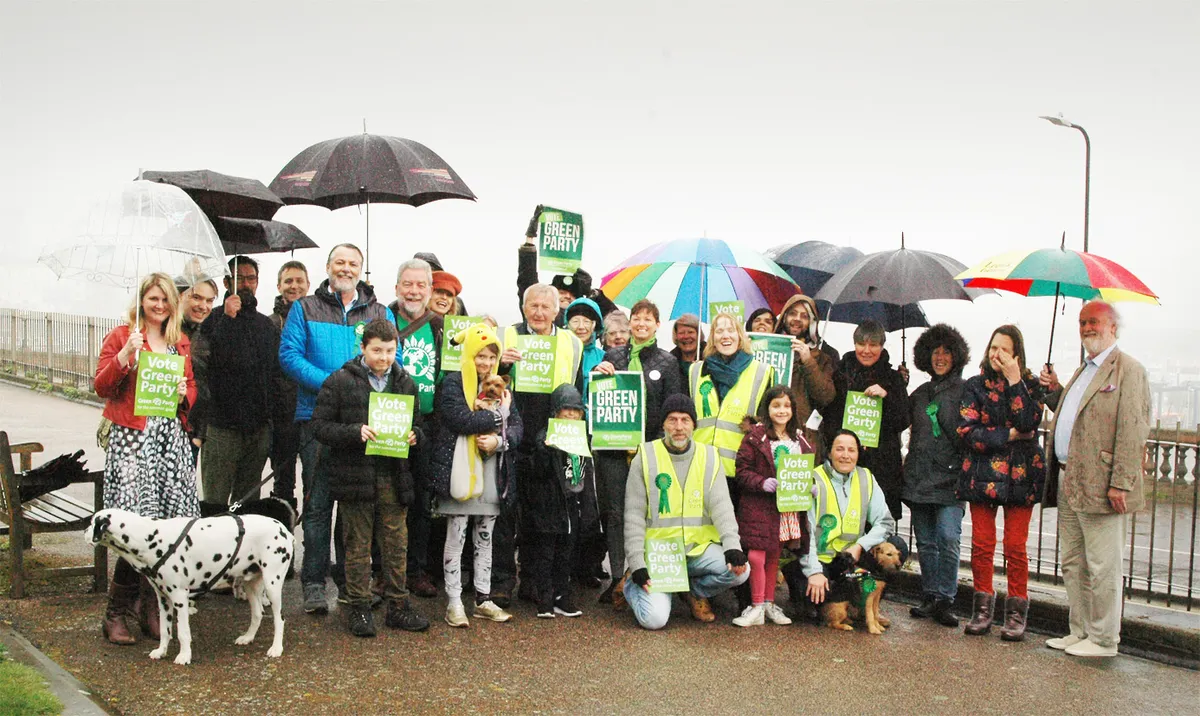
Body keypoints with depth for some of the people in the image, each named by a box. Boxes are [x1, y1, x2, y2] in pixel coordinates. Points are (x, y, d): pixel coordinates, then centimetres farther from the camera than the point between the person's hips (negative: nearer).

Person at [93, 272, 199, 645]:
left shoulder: (181, 343, 18)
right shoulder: (120, 337, 4)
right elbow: (102, 387, -2)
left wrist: (185, 393, 1)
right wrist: (124, 355, -16)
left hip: (171, 438, 5)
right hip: (133, 436, -4)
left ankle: (150, 607, 11)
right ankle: (116, 613, 0)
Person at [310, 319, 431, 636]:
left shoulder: (405, 383, 10)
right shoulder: (340, 381, -2)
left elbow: (417, 424, 19)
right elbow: (320, 425, -5)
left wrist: (414, 435, -4)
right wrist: (356, 432, -19)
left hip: (393, 476, 3)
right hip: (355, 476, -3)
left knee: (396, 544, 8)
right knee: (358, 545, 5)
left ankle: (398, 605, 20)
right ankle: (359, 607, 16)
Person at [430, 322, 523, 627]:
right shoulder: (453, 383, -5)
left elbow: (517, 426, 6)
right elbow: (460, 419, -21)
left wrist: (500, 441, -14)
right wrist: (498, 416, -12)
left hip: (492, 474, 6)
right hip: (460, 472, -5)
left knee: (485, 538, 12)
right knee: (456, 538, 2)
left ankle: (484, 599, 20)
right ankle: (454, 603, 8)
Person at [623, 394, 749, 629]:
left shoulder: (709, 456, 3)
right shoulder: (646, 456, -4)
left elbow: (721, 506, -5)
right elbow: (634, 515, -5)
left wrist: (732, 546, -21)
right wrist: (637, 564, -12)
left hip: (700, 548, 3)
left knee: (740, 571, -22)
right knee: (654, 619, -19)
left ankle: (695, 590, 8)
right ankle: (634, 585, 16)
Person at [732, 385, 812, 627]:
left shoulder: (801, 440, 11)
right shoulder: (755, 436, -6)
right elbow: (742, 471, -8)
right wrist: (762, 483, -21)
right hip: (758, 506, -5)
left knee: (775, 556, 13)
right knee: (756, 555, -8)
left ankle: (769, 604, 24)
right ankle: (757, 607, 4)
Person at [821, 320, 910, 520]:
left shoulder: (893, 379, 11)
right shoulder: (840, 374, 10)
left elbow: (903, 422, 4)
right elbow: (827, 416, 11)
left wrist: (886, 397, -10)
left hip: (882, 463, 0)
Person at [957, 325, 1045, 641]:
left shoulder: (1029, 385, 5)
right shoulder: (974, 386, 6)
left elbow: (1029, 422, -14)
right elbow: (967, 431, -6)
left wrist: (1014, 380, -14)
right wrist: (1010, 435, -10)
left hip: (1020, 475, -1)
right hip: (982, 473, 1)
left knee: (1015, 547, -1)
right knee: (982, 545, 1)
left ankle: (1016, 613, 9)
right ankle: (983, 609, 13)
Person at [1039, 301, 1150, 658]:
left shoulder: (1128, 370, -9)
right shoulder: (1083, 371, 20)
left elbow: (1132, 430, -16)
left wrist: (1121, 483, -20)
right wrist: (1054, 390, 10)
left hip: (1098, 485, -9)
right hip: (1068, 482, 9)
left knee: (1101, 567, 0)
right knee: (1073, 563, 15)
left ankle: (1103, 639, 11)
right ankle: (1080, 632, 26)